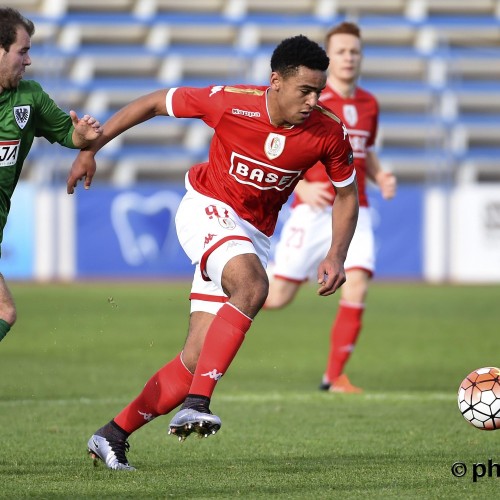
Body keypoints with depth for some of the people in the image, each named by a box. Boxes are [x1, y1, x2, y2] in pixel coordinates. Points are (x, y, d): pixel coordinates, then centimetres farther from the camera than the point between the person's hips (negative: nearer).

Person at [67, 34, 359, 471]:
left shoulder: (329, 133, -12)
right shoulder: (230, 103, -21)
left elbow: (346, 194, 5)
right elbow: (153, 103, -7)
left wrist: (337, 255, -10)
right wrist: (90, 149, -4)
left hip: (254, 234, 4)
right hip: (207, 209, -4)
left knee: (199, 358, -3)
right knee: (252, 286, -35)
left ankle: (113, 436, 7)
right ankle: (196, 403, -38)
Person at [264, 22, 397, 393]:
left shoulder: (369, 104, 11)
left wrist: (381, 177, 7)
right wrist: (302, 188, -18)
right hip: (313, 211, -4)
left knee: (357, 289, -16)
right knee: (278, 298, -6)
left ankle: (335, 376, -5)